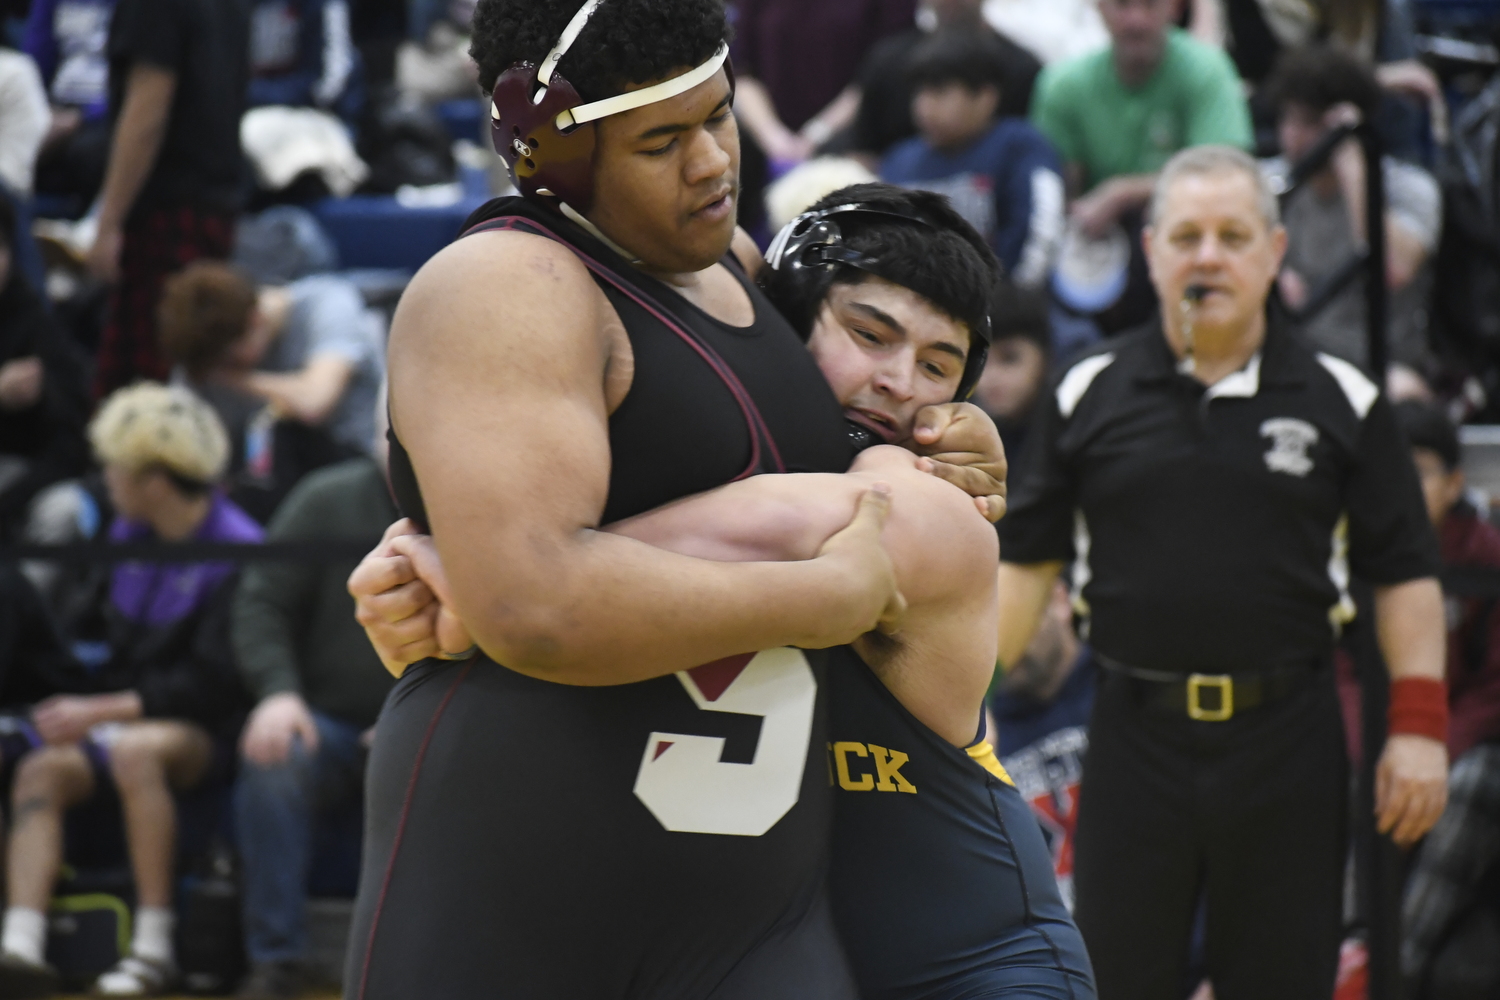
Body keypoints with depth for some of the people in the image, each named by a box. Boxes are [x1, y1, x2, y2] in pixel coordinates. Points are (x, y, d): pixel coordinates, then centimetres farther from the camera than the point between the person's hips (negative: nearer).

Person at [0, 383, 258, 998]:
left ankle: (154, 948, -32)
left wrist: (104, 710, -18)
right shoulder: (126, 535, 13)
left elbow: (212, 683, -16)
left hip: (199, 732, -7)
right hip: (114, 720, 7)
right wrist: (70, 704, 3)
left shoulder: (237, 551, -11)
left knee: (136, 750, -38)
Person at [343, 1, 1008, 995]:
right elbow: (531, 605, -27)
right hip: (510, 896, -6)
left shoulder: (727, 268, 14)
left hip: (750, 906, 6)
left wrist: (948, 445, 17)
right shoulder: (509, 287, -12)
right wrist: (827, 595, -16)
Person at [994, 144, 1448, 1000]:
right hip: (1137, 730, 1)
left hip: (1287, 735, 0)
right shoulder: (1090, 396, 6)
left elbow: (1406, 573, 4)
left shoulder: (1341, 400, 4)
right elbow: (1026, 560, 8)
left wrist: (1419, 724, -5)